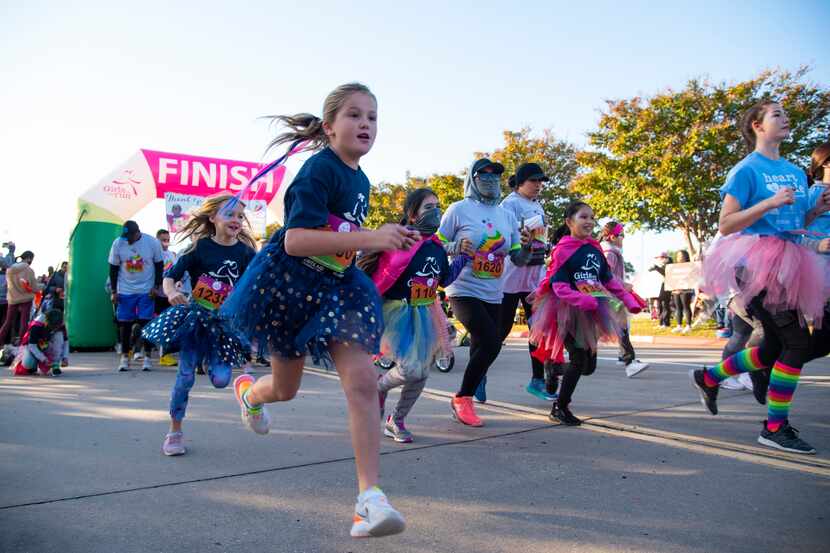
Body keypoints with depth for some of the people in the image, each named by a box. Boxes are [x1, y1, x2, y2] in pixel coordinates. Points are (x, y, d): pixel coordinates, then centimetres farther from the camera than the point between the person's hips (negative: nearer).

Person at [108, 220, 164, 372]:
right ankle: (125, 356, 14)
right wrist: (114, 291, 0)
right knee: (124, 323, 3)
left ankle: (147, 356, 7)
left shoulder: (152, 242, -8)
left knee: (146, 322, -2)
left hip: (146, 291, -1)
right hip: (125, 291, 1)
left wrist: (156, 286, -5)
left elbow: (159, 265, 1)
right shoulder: (118, 243, -5)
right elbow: (113, 268, 3)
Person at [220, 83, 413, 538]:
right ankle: (247, 390, 54)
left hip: (336, 288, 6)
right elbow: (295, 240, -29)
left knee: (362, 381, -14)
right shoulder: (318, 170, -19)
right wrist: (369, 238, -34)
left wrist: (386, 241, 7)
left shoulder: (360, 180, 7)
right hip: (287, 285, -5)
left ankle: (369, 498, -10)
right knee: (285, 389, 15)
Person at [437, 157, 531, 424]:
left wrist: (526, 247, -9)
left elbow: (519, 260, 11)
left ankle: (465, 401, 27)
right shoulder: (459, 210, -4)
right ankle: (461, 399, 3)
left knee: (482, 348, 8)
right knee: (491, 343, -17)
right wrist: (456, 247, -22)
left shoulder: (507, 216, 10)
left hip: (493, 296, 6)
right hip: (464, 291, -6)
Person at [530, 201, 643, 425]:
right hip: (569, 311, -7)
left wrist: (629, 300, 12)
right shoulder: (563, 249, -11)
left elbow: (609, 280, 17)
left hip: (592, 312, 7)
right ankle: (560, 408, 10)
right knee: (579, 360, -7)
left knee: (589, 365, 10)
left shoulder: (595, 249, 10)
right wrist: (582, 300, -29)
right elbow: (558, 285, -17)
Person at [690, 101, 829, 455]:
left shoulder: (795, 172, 17)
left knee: (774, 348, 13)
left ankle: (708, 378, 31)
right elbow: (725, 225, -10)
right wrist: (770, 202, -19)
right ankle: (774, 428, 0)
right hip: (757, 262, -8)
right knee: (797, 343, -11)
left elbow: (796, 223, 23)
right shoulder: (747, 169, -5)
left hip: (785, 264, 8)